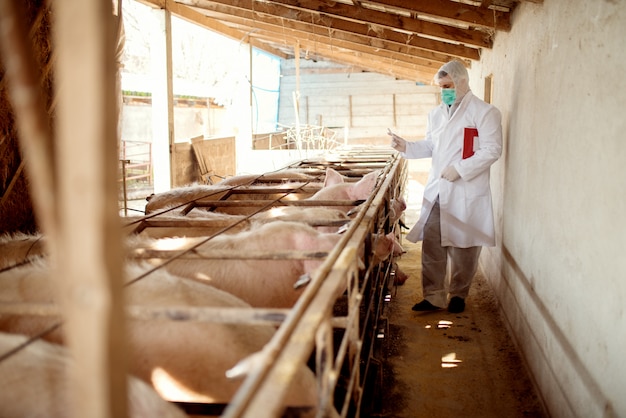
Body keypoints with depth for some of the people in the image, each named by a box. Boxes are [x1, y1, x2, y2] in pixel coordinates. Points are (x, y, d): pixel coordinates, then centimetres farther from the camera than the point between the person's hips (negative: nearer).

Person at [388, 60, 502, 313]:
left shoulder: (485, 112, -5)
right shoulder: (437, 114, 16)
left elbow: (492, 150, -13)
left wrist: (460, 169, -19)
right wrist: (406, 147, 2)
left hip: (466, 193, -5)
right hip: (436, 190, 5)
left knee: (463, 246, 5)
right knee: (431, 244, 2)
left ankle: (458, 295, 21)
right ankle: (434, 296, 11)